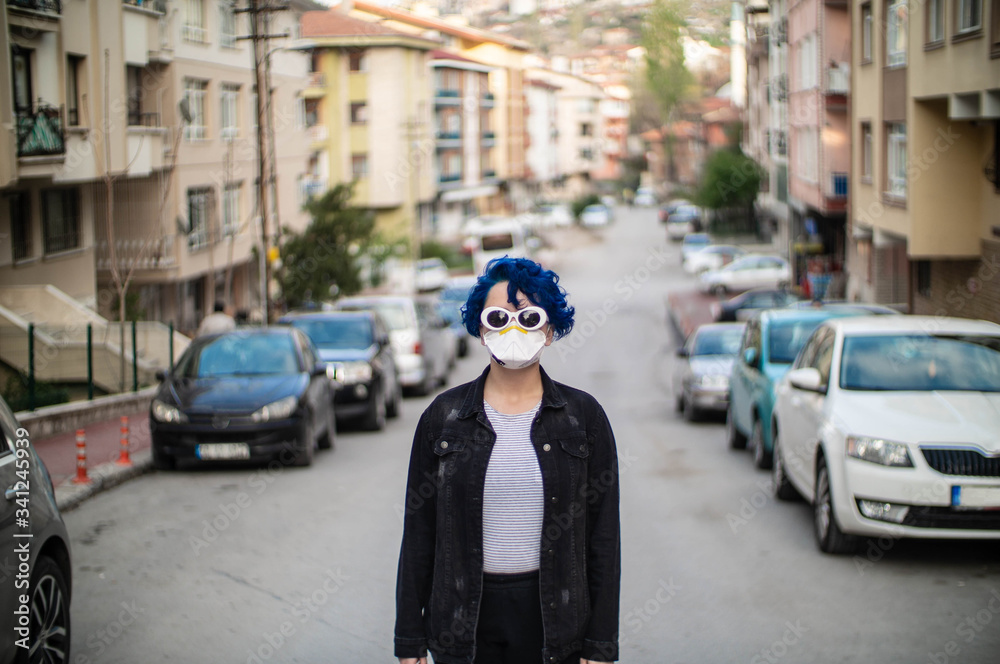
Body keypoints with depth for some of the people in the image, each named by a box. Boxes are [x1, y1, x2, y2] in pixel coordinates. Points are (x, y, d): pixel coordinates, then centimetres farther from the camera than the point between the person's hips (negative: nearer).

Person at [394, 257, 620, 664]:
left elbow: (602, 537, 0)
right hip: (464, 620, 1)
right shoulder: (444, 416, 1)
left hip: (553, 616, 0)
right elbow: (418, 533, 3)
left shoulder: (583, 416, 0)